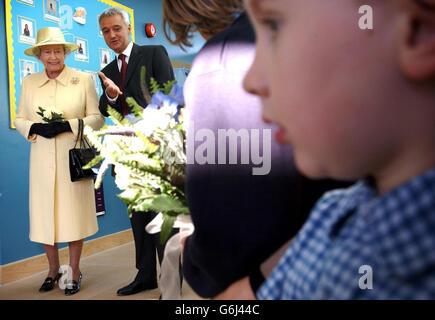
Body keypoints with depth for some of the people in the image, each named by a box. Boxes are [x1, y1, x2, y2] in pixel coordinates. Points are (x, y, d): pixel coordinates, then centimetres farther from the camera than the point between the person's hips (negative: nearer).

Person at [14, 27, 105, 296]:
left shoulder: (83, 79, 1)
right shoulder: (29, 82, 10)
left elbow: (97, 117, -2)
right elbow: (19, 119, 13)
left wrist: (68, 125, -16)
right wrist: (35, 128, -9)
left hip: (74, 158, -3)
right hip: (42, 160, 3)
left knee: (74, 212, 2)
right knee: (44, 214, 7)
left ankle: (74, 272, 17)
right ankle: (53, 270, 26)